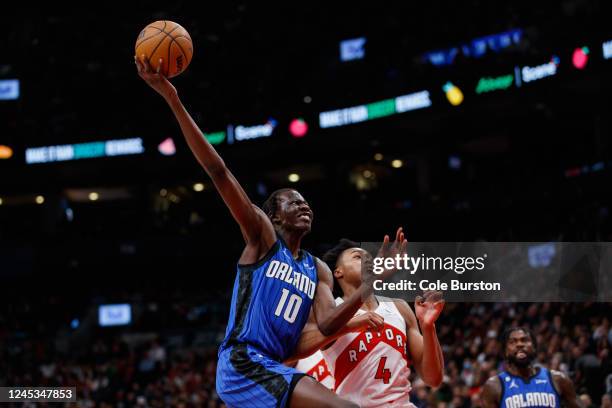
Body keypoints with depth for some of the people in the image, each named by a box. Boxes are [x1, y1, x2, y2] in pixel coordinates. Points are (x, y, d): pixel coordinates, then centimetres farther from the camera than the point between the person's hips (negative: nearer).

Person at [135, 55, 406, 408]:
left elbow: (327, 325, 3)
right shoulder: (262, 236, 4)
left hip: (274, 369, 9)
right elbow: (218, 171, -5)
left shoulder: (317, 270, 20)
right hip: (243, 364, -9)